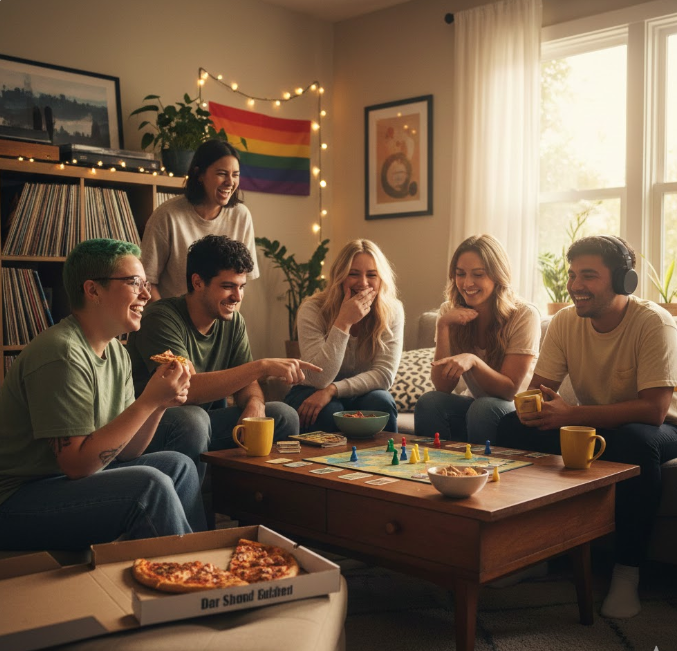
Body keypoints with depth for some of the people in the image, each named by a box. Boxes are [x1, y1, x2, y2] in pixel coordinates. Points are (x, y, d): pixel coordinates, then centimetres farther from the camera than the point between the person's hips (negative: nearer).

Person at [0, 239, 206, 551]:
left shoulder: (116, 353, 7)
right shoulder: (62, 355, -22)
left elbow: (124, 451, 5)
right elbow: (77, 463, -24)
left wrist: (160, 403, -12)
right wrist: (148, 401, -25)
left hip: (70, 478, 10)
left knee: (178, 465, 7)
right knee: (150, 484, -23)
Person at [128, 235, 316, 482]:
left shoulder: (234, 322, 4)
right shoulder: (161, 319, -20)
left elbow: (246, 385, 4)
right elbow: (188, 389, -32)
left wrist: (255, 404, -22)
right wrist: (262, 366, -36)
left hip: (205, 419, 6)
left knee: (284, 416, -10)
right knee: (192, 418, -37)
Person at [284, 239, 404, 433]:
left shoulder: (392, 311, -11)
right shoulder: (313, 309, -18)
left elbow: (384, 374, -17)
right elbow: (318, 380, -25)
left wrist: (332, 390, -30)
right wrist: (343, 322, -33)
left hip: (361, 394, 2)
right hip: (312, 395, -2)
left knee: (381, 402, -29)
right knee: (328, 411, -33)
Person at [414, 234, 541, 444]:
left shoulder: (524, 315, -15)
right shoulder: (450, 312, -4)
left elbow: (509, 390, -16)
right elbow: (443, 386, -10)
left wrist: (473, 360, -34)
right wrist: (443, 327, -21)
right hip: (472, 404, 3)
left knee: (483, 407, -33)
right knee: (429, 401, -26)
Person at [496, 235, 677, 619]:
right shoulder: (565, 321, -5)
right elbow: (539, 388, -5)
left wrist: (570, 415, -37)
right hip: (593, 426, 5)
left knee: (635, 440, -39)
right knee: (512, 425, -17)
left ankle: (627, 573, -22)